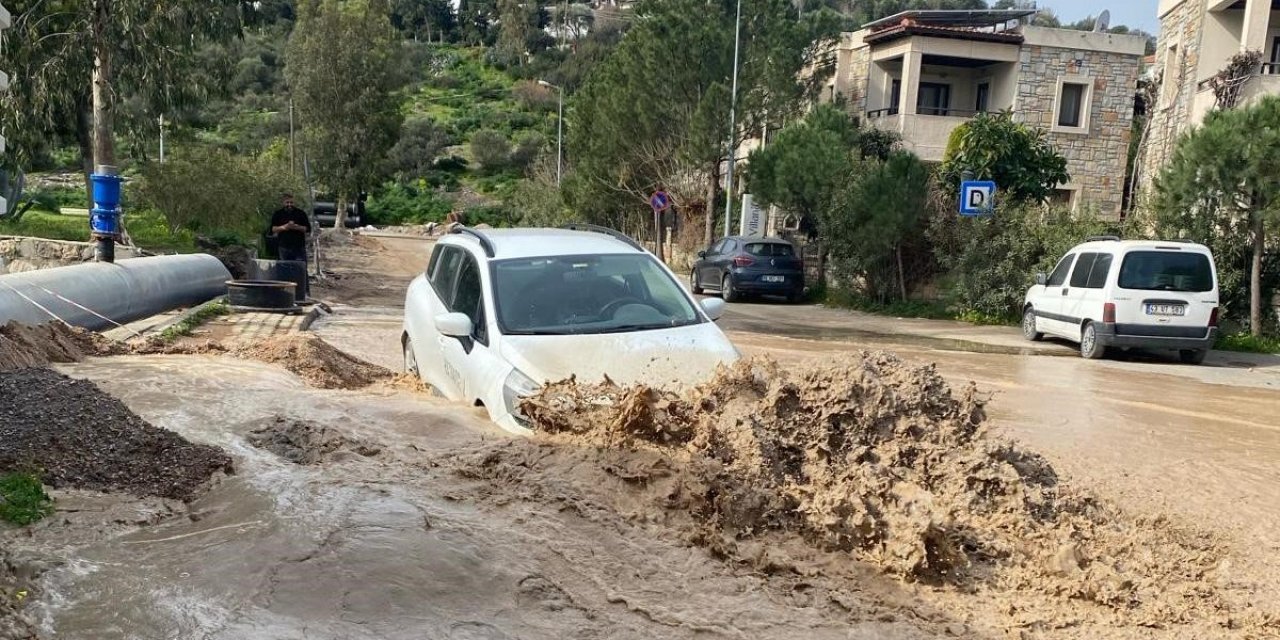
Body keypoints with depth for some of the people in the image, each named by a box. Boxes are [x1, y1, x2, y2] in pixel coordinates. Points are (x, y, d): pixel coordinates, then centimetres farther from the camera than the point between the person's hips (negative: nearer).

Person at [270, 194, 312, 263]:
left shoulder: (301, 213, 4)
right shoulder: (277, 214, 7)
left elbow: (308, 229, 1)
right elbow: (272, 229, 3)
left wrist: (296, 227, -15)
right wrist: (283, 227, -13)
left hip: (299, 246, -1)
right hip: (284, 247, 1)